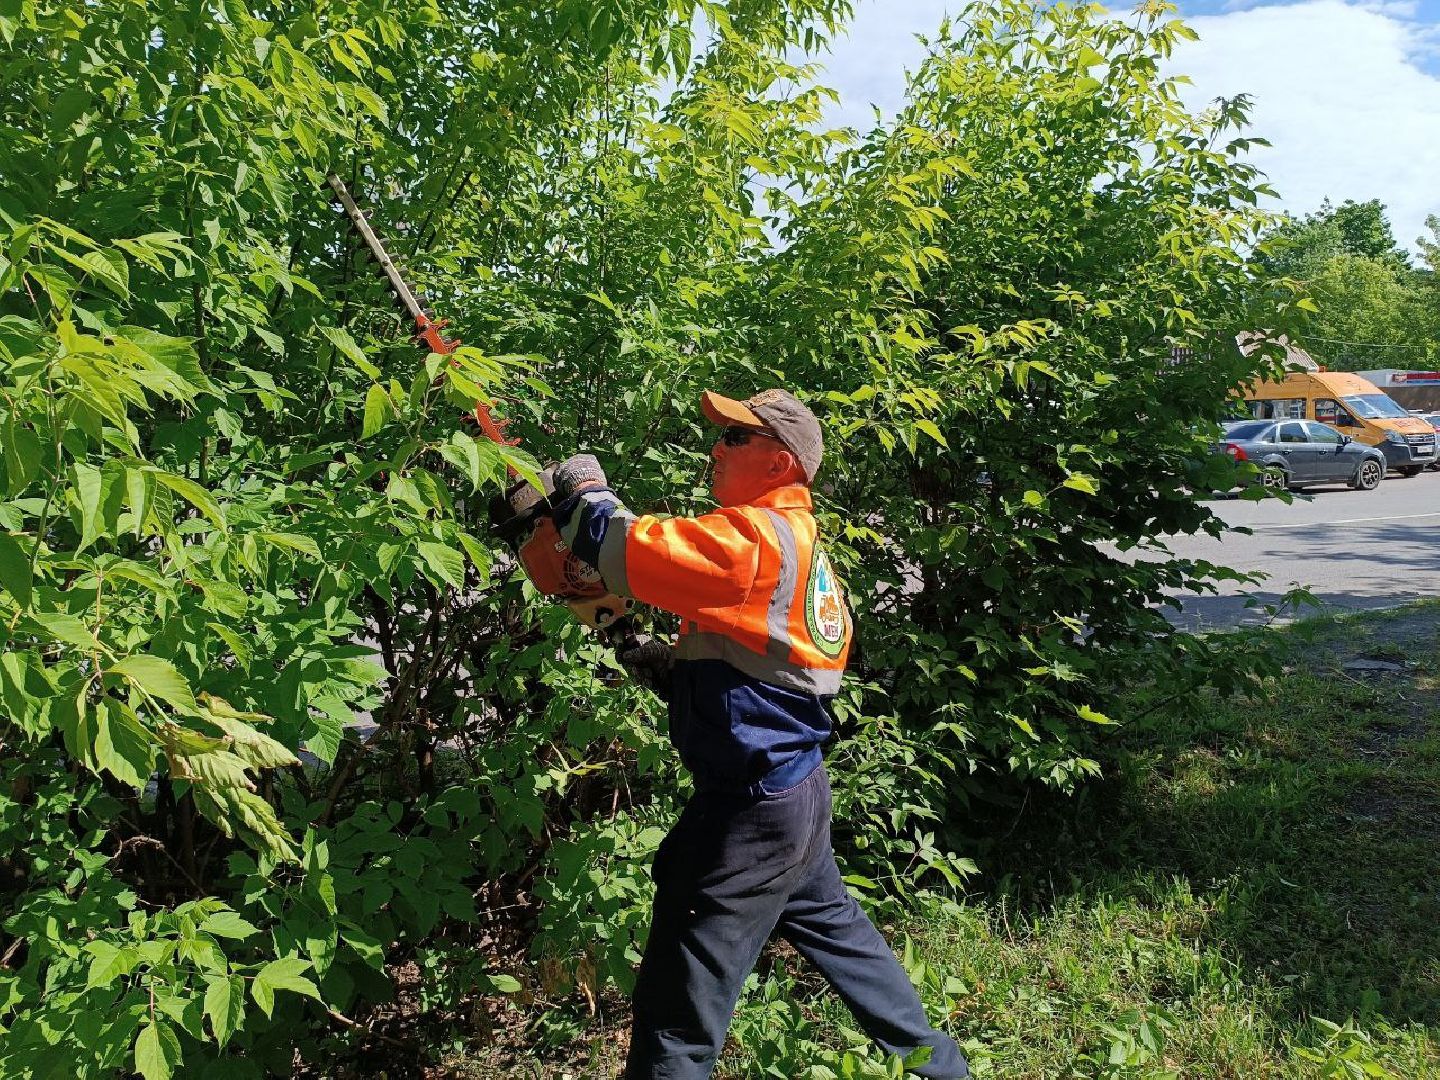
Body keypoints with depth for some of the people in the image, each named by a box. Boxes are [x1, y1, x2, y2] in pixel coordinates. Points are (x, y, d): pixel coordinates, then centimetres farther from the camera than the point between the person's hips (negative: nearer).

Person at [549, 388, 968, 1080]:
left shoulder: (755, 536, -18)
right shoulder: (797, 541, 11)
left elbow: (627, 550, -24)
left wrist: (583, 489, -6)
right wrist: (668, 665, 4)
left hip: (752, 809, -10)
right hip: (797, 790, 10)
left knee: (679, 1007, 1)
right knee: (835, 932, 28)